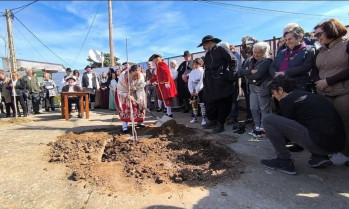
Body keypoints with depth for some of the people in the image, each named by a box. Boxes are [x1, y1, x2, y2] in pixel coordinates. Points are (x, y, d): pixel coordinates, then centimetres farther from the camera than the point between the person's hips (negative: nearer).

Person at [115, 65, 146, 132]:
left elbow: (140, 90, -21)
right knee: (125, 106, -16)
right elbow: (120, 91, -28)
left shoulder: (141, 77, -31)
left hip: (135, 92, 3)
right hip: (124, 92, -2)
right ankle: (125, 124, -6)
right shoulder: (123, 77, -37)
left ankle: (139, 121, 15)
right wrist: (128, 96, -42)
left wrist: (140, 98, -36)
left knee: (140, 103, -4)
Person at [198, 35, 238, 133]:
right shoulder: (207, 55, 20)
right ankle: (212, 121, 25)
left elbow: (233, 61, -6)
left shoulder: (221, 50, -3)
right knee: (209, 103, 9)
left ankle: (220, 124, 11)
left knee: (222, 103, 1)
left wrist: (231, 75, -13)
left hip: (222, 83, -7)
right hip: (210, 85, 8)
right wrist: (205, 81, 14)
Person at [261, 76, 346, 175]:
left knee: (268, 119, -8)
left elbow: (288, 125, 7)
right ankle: (318, 157, 20)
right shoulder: (304, 94, 21)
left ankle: (284, 162, 0)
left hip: (321, 142, -9)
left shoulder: (287, 100, -4)